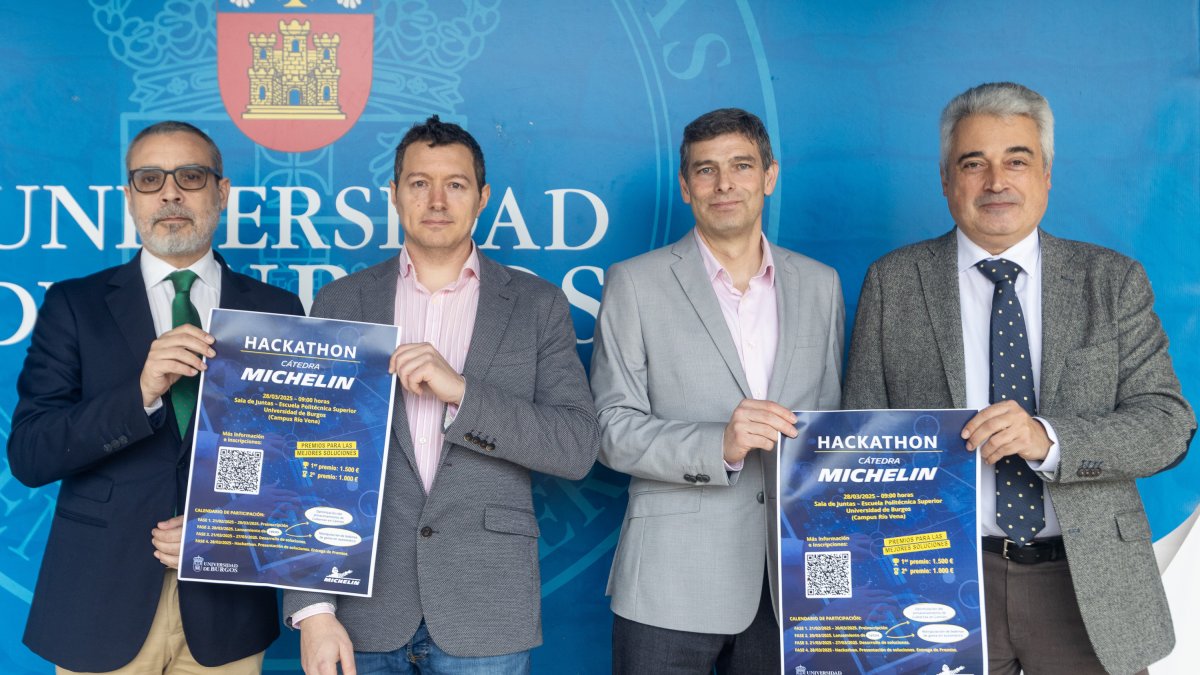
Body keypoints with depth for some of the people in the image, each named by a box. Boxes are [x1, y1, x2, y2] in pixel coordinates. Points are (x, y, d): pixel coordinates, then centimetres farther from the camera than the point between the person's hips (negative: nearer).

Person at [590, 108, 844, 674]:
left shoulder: (820, 284, 11)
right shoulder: (635, 283, 0)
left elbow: (830, 420, 16)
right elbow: (612, 430, -5)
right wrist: (720, 445, -20)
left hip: (790, 580, 3)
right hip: (672, 585, -3)